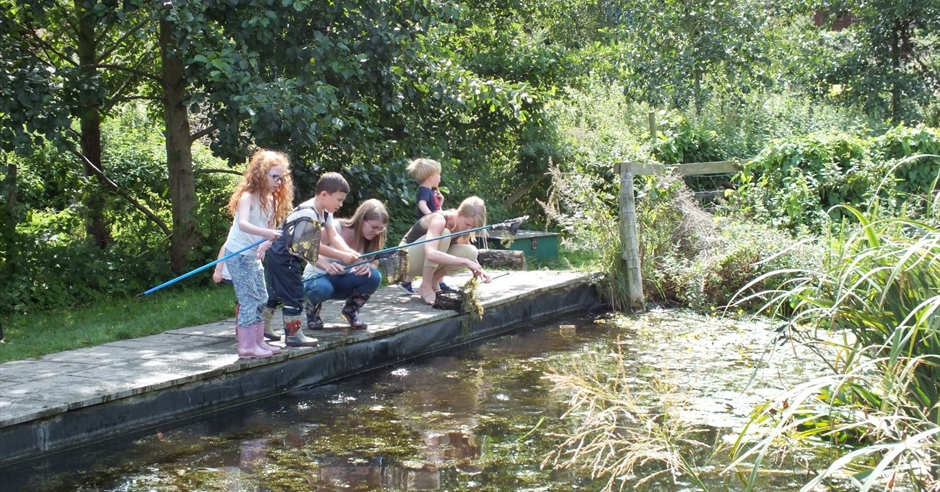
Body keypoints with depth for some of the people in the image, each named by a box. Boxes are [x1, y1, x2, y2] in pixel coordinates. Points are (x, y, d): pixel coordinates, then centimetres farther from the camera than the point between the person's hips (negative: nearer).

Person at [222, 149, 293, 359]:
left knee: (261, 299, 11)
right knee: (249, 299, -9)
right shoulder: (248, 197, -18)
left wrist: (265, 243, -11)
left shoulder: (271, 200, 8)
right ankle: (247, 346, -6)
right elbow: (243, 224, -35)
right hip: (238, 254, -9)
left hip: (254, 256, 9)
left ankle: (258, 341, 19)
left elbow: (270, 228, 7)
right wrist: (265, 233, -48)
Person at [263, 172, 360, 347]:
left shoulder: (325, 212, 4)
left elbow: (333, 236, -5)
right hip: (281, 256, -10)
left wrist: (349, 252, -23)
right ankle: (293, 335, -1)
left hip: (292, 256, 10)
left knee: (277, 292, 17)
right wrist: (342, 256, -29)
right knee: (294, 294, -8)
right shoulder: (308, 212, -27)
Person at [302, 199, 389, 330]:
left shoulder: (368, 238, -9)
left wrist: (368, 265, -33)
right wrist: (326, 265, -42)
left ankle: (351, 311, 3)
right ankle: (312, 308, -3)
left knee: (374, 277, -25)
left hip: (343, 282, 4)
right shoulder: (335, 228, -24)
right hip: (318, 277, -4)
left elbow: (374, 264, -8)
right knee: (323, 289, -41)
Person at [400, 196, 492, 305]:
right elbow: (430, 254, -46)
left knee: (470, 252, -16)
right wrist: (465, 261, -46)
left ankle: (433, 281, 0)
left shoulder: (461, 226, -7)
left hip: (426, 264, 7)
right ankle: (425, 286, -22)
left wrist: (478, 269, -18)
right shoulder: (439, 220, -29)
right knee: (443, 235, -32)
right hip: (406, 259, -7)